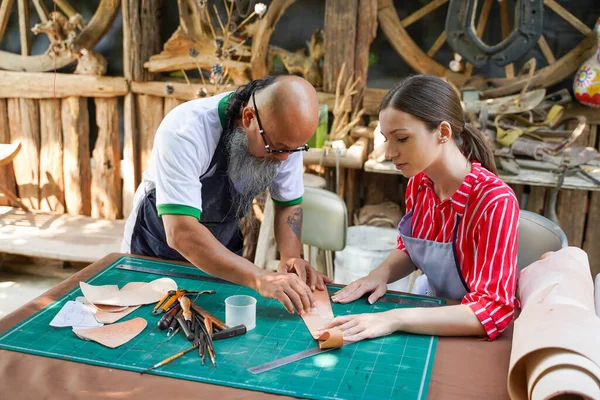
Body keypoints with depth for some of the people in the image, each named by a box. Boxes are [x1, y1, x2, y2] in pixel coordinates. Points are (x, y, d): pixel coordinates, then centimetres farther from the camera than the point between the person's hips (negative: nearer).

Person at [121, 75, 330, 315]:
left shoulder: (286, 134, -18)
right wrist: (259, 278, -50)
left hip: (223, 248, 3)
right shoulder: (185, 131, -35)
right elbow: (180, 233, -42)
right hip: (156, 252, -3)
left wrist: (291, 257, -21)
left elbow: (289, 204, -3)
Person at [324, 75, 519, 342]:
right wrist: (381, 273, -10)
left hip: (467, 336, -6)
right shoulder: (419, 183, -6)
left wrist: (395, 319, -37)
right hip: (428, 312, 6)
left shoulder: (494, 201, -26)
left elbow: (492, 311, -29)